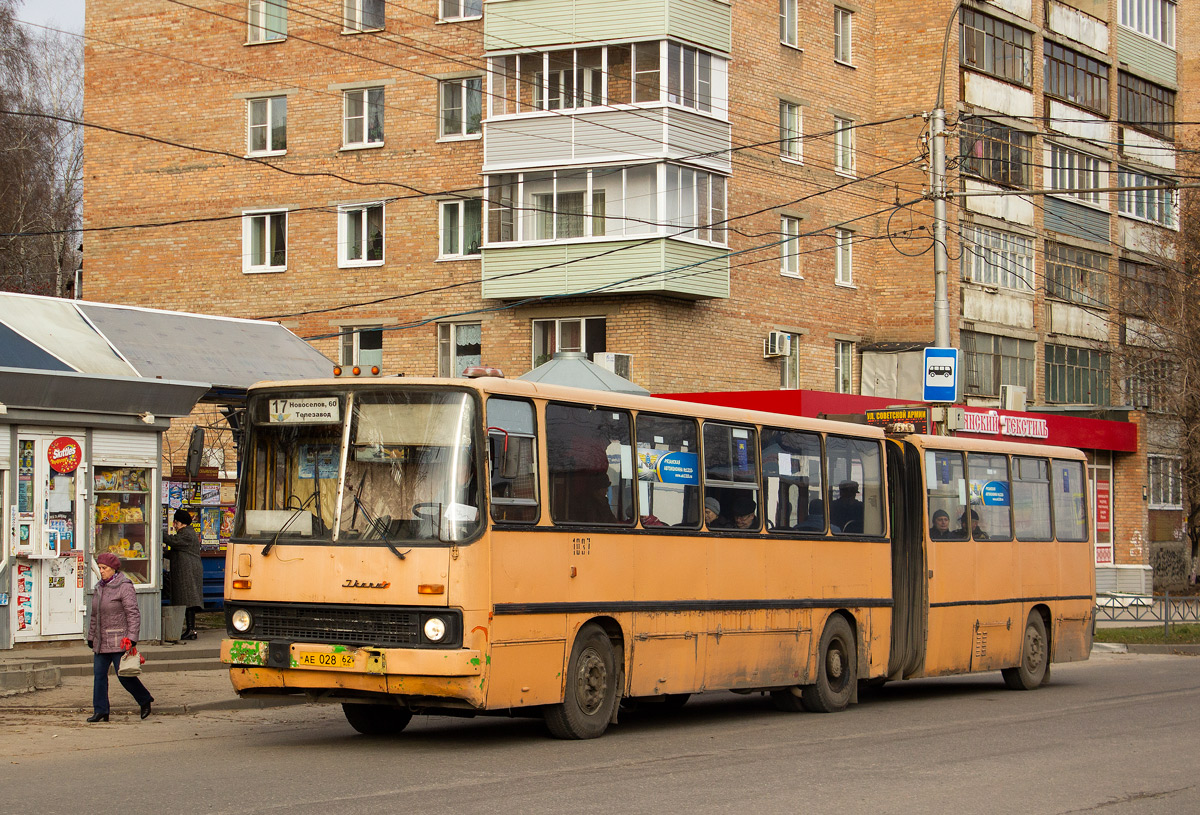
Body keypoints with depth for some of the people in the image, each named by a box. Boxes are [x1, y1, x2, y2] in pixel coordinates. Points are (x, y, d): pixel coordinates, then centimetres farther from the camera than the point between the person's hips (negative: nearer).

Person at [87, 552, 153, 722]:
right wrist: (91, 636, 20)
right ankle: (100, 711, 5)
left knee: (124, 675, -5)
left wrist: (131, 638, -20)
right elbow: (94, 616, 22)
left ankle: (145, 700, 15)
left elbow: (133, 614, -14)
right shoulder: (100, 587, 14)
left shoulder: (124, 587, -9)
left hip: (118, 641, -8)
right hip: (101, 641, 8)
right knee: (99, 674, 2)